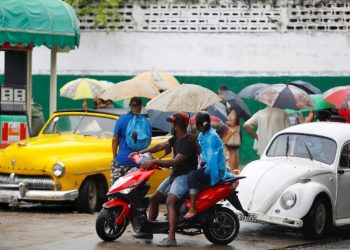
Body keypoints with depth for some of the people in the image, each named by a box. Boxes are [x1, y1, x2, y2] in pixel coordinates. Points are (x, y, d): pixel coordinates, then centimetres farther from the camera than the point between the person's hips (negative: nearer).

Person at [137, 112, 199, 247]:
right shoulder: (176, 139, 11)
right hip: (175, 175, 10)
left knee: (170, 201, -29)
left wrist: (154, 162, -29)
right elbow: (160, 146, 12)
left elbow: (176, 161, -27)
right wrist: (141, 152, 2)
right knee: (154, 199, 5)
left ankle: (171, 238, -38)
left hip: (185, 176, -10)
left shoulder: (188, 142, -19)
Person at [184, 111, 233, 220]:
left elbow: (212, 157, -26)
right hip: (209, 167, 10)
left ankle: (192, 208, -28)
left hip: (216, 170, -10)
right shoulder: (201, 136, 11)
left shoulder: (212, 136, -19)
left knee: (192, 175, -25)